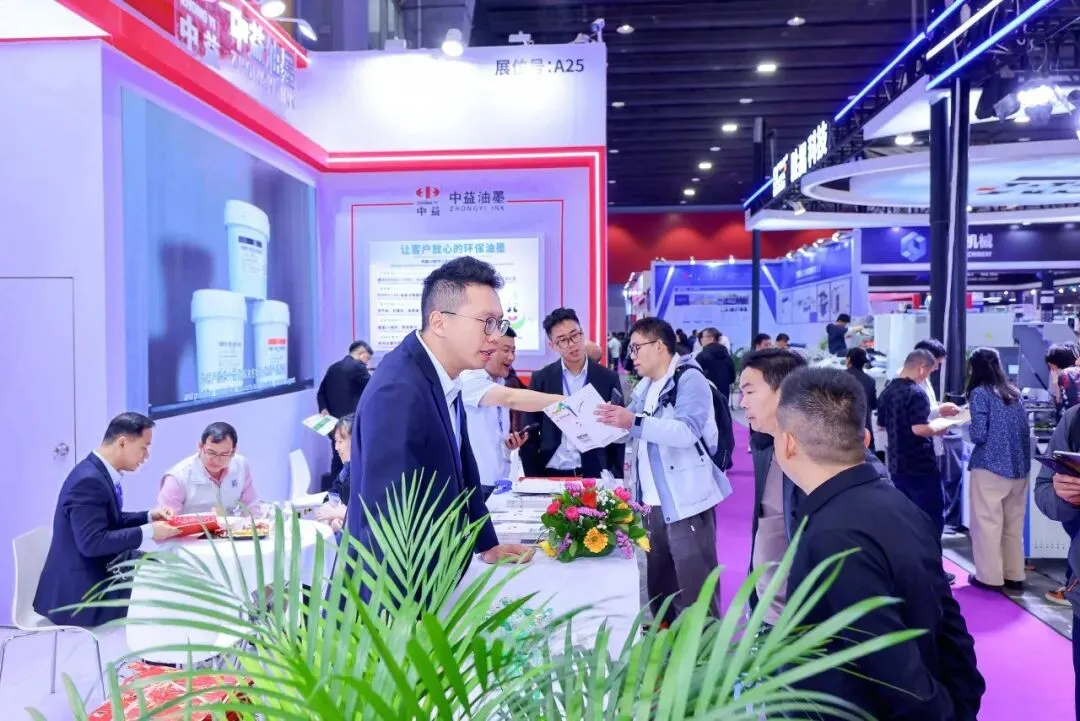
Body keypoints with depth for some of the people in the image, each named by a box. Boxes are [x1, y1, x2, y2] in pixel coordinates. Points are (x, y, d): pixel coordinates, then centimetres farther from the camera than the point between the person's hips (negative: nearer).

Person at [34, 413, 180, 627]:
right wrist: (148, 532, -24)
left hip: (99, 568, 9)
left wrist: (149, 516, 2)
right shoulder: (88, 480, -25)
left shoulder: (101, 472, 4)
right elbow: (92, 543, -28)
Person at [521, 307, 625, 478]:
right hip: (551, 474, 1)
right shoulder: (541, 379, 0)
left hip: (595, 475, 0)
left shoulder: (609, 379, -1)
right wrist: (532, 479, -3)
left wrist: (615, 477, -4)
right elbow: (530, 434, 3)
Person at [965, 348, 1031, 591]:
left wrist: (970, 426, 7)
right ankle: (1014, 575, 21)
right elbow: (1024, 431, 13)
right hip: (1019, 466, 6)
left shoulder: (980, 393, -7)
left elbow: (979, 435, -13)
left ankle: (990, 577, 7)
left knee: (987, 523, 3)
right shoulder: (1014, 393, 11)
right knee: (1014, 524, 14)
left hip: (990, 467, -6)